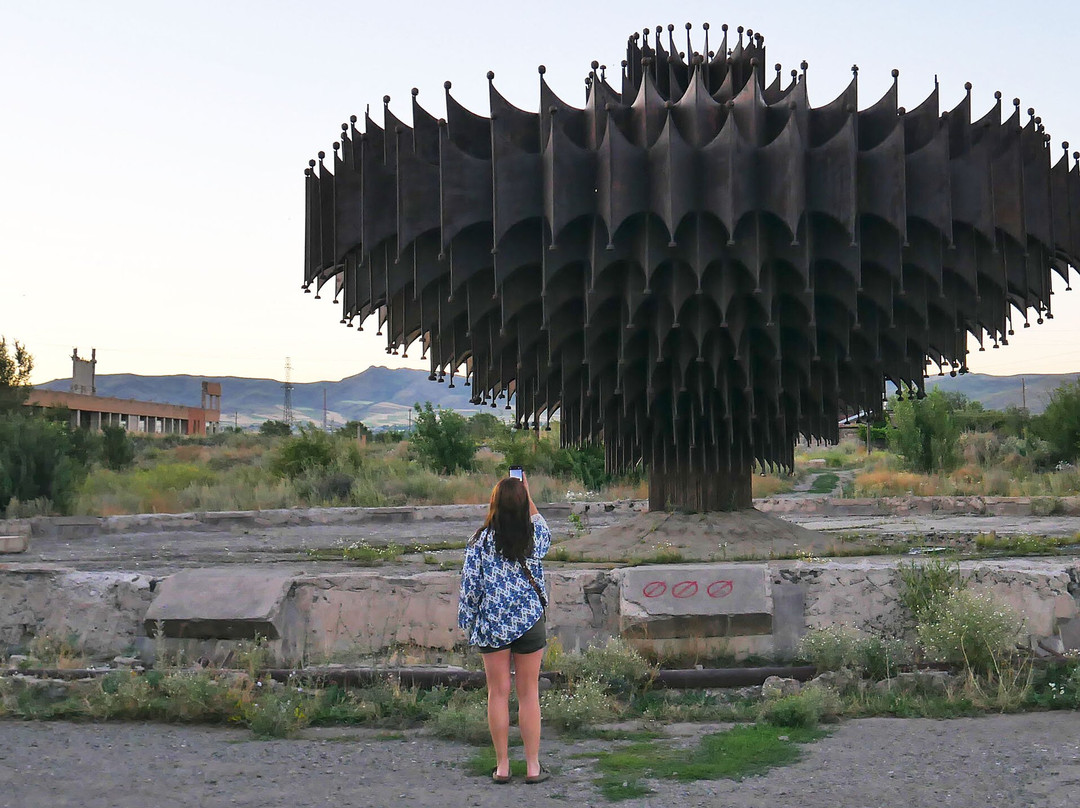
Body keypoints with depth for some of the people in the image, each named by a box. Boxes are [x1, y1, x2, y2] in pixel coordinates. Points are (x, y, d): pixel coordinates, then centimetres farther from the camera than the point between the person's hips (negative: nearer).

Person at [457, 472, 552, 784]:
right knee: (529, 694, 6)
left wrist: (469, 623, 7)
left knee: (498, 694, 6)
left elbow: (470, 582, -4)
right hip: (530, 621, 1)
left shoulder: (482, 539, -8)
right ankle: (533, 766, 10)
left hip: (492, 623, -1)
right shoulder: (534, 536, -4)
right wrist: (527, 496, 24)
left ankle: (502, 766, 10)